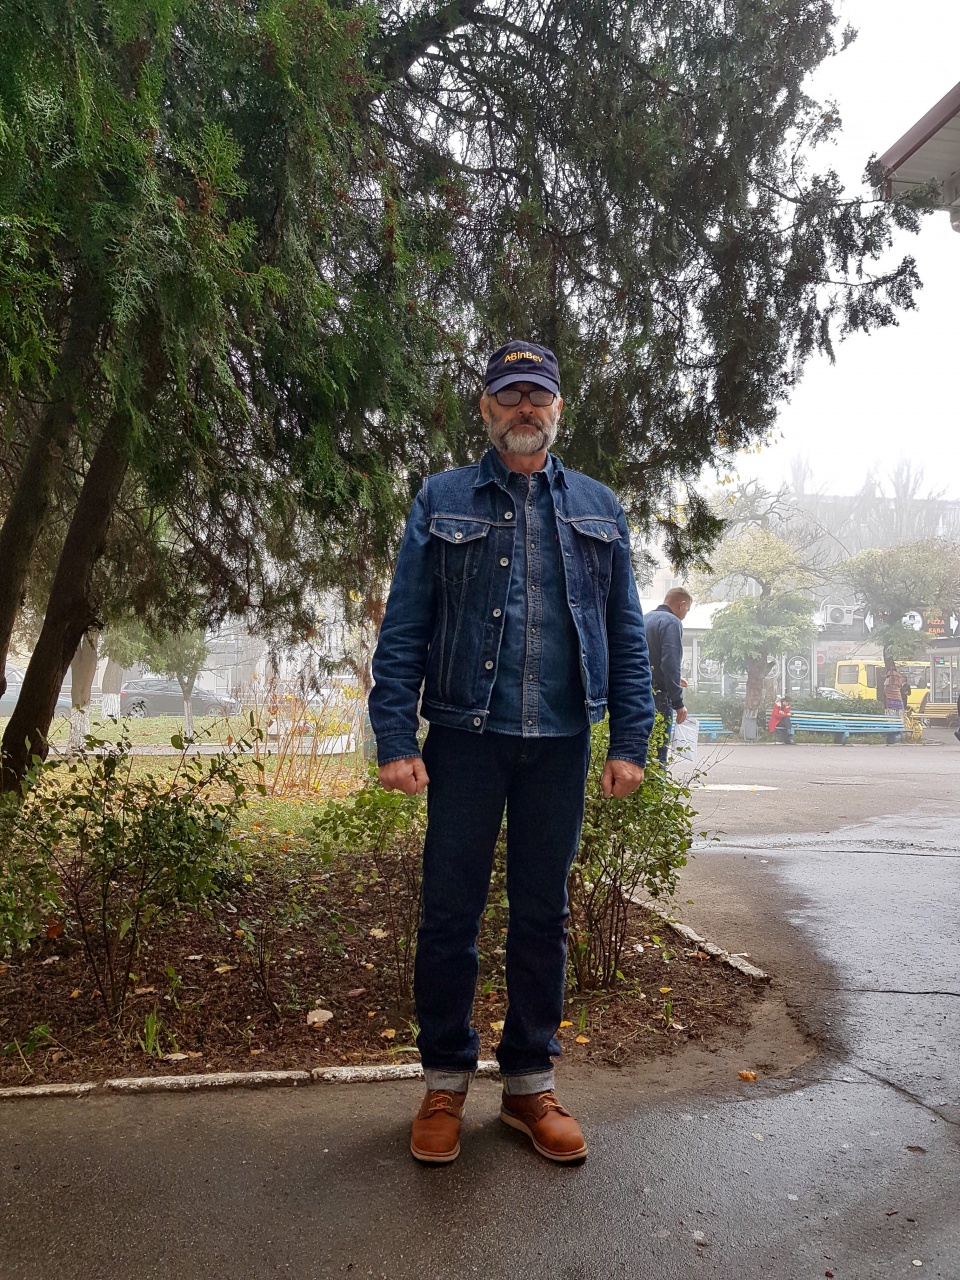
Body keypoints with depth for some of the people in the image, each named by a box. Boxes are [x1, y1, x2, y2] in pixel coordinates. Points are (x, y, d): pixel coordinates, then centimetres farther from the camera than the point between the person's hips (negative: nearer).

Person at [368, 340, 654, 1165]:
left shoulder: (598, 509, 11)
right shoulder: (442, 501, 5)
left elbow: (627, 634, 9)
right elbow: (404, 628, 0)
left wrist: (631, 742, 1)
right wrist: (395, 740, -9)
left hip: (561, 744, 2)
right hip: (466, 735, -1)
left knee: (544, 914, 10)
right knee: (449, 912, 4)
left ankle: (530, 1081, 26)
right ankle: (445, 1082, 22)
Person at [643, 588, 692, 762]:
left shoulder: (645, 619, 16)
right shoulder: (672, 622, -9)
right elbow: (670, 664, -18)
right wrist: (678, 703, -16)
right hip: (658, 696, -8)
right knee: (658, 754, -6)